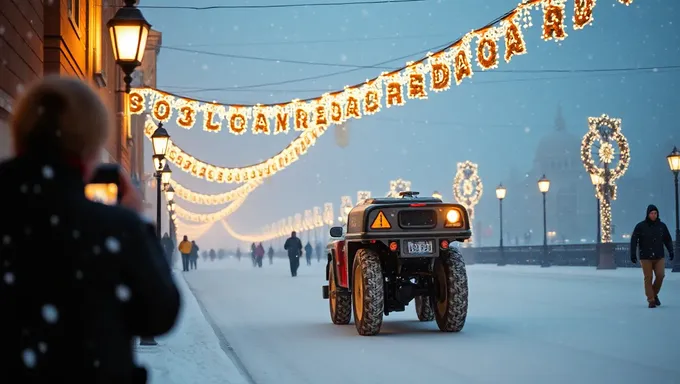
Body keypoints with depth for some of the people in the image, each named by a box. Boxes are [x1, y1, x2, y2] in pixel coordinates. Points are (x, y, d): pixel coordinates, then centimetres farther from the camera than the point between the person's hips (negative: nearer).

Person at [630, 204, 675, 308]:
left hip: (659, 257, 2)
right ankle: (651, 300, 2)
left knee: (660, 275, -10)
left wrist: (671, 251, -1)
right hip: (645, 257, -2)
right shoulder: (640, 226, -4)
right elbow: (633, 240, -7)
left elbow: (667, 239, 11)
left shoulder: (661, 225, 5)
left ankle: (655, 294, 16)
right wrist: (632, 254, -14)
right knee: (648, 278, -4)